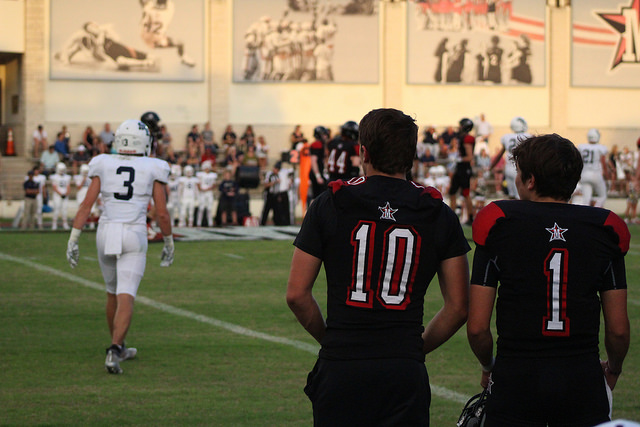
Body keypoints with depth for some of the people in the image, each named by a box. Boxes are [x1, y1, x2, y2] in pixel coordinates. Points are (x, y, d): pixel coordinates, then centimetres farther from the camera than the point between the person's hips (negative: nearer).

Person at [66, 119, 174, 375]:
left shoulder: (103, 166, 5)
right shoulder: (153, 170, -1)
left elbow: (87, 204, -1)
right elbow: (162, 213, -1)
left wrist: (73, 241, 1)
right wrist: (169, 244, 14)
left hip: (106, 232, 3)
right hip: (134, 236, -3)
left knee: (113, 293, 22)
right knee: (126, 299, -8)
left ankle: (119, 348, 36)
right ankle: (114, 351, -27)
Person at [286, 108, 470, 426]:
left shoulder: (329, 205, 1)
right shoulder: (439, 214, 4)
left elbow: (296, 295, 1)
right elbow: (457, 307, 4)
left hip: (341, 368, -1)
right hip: (405, 374, 1)